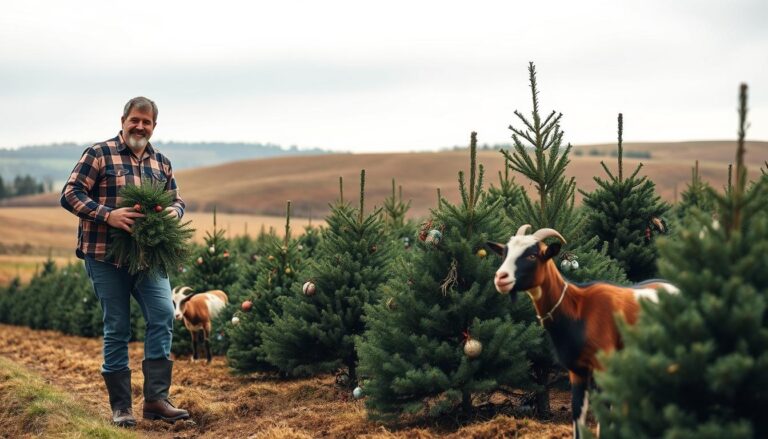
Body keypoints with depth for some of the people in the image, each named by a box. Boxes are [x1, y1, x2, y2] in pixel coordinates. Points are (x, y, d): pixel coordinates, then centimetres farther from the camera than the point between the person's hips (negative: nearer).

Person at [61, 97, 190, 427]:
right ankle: (121, 407, 12)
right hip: (106, 256, -4)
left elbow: (176, 199, 21)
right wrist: (108, 215, -22)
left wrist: (174, 211, -5)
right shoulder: (99, 154, -3)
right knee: (117, 329, 1)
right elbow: (70, 195, -8)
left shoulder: (161, 162, 13)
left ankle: (156, 399, -4)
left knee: (163, 315, -10)